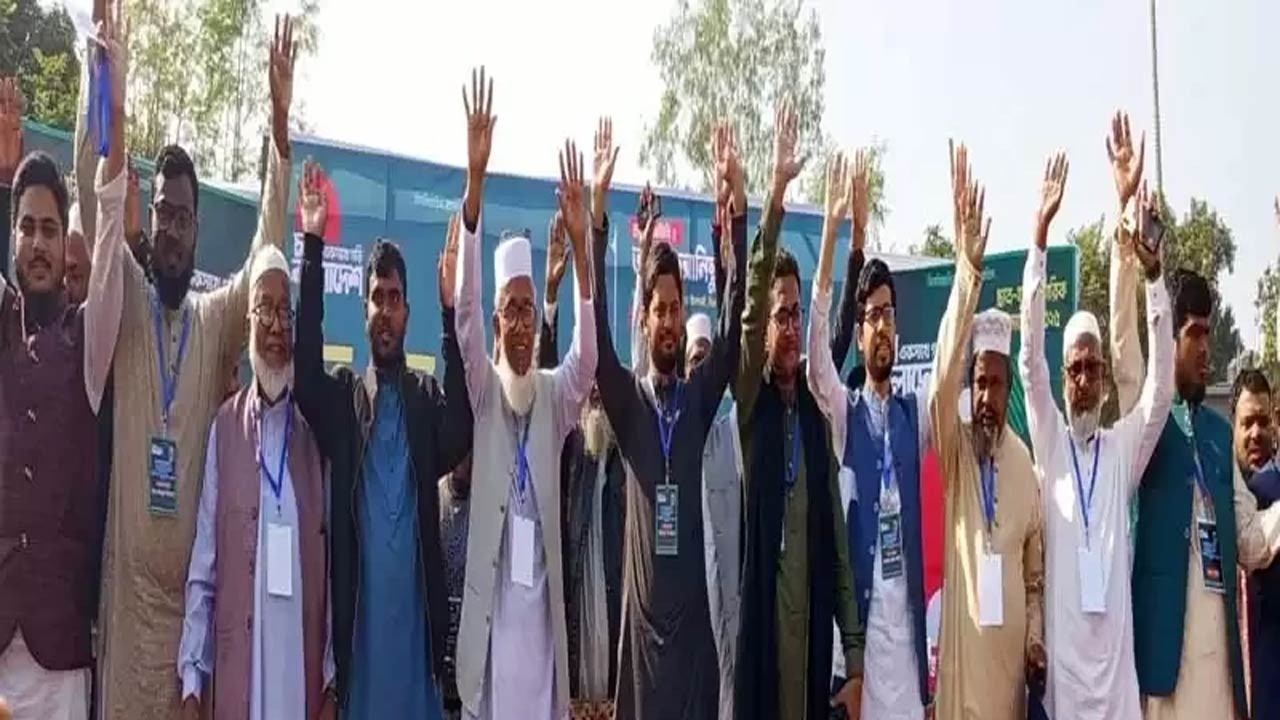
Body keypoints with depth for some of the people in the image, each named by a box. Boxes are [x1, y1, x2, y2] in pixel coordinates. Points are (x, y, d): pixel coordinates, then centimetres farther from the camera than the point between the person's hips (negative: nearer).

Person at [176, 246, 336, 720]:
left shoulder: (315, 427, 2)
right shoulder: (225, 424, 1)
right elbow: (203, 567, 1)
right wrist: (192, 680, -3)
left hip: (303, 673, 0)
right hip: (235, 671, 0)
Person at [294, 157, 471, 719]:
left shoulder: (427, 398, 6)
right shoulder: (341, 397, 6)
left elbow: (460, 435, -14)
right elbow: (304, 373, -13)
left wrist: (450, 311, -24)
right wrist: (313, 245, -19)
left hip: (417, 615, 0)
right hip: (357, 619, 0)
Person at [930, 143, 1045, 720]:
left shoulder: (1024, 460, 4)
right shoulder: (953, 448, -2)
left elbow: (1036, 569, 11)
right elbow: (943, 372, -20)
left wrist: (1036, 636, -2)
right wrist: (967, 269, -29)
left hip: (1011, 651, 2)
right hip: (963, 646, -2)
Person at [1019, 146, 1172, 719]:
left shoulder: (1123, 447, 9)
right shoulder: (1049, 440, 5)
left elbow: (1161, 388, -5)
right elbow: (1030, 358, -4)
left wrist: (1154, 278, -14)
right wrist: (1040, 236, -13)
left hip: (1116, 646, 1)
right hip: (1060, 646, -1)